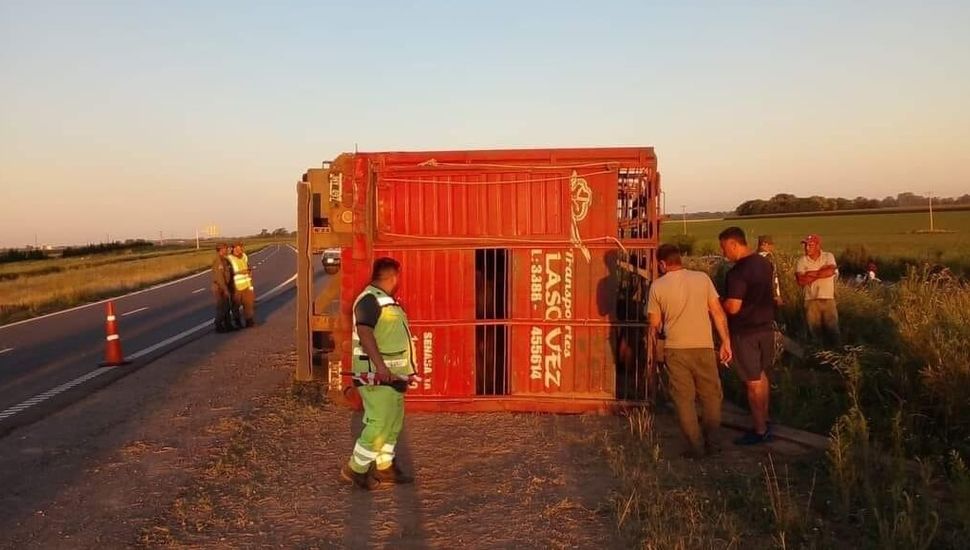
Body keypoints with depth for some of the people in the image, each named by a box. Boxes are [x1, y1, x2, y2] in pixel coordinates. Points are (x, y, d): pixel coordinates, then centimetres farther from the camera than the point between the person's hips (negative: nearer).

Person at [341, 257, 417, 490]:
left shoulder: (385, 301, 16)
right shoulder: (370, 300, -16)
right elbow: (364, 332, -29)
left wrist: (405, 371, 29)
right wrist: (379, 365, -38)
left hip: (392, 376, 10)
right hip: (378, 377, -10)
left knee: (393, 423, 15)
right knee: (378, 425, -7)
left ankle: (384, 467, 25)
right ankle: (355, 469, 6)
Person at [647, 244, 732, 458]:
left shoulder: (657, 286, -4)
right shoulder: (702, 278, -1)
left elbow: (654, 323, 2)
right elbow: (717, 312, -2)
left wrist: (654, 342, 21)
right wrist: (726, 341, 4)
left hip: (675, 348, -1)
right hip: (703, 346, 1)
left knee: (684, 399, 8)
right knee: (711, 395, 16)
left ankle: (696, 446, 10)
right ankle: (712, 443, 18)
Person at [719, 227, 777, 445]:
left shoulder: (737, 272, -23)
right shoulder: (764, 263, 5)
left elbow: (733, 307, -24)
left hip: (745, 331, -8)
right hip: (766, 326, 8)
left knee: (753, 381, 1)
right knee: (762, 376, 20)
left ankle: (759, 431, 10)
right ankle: (763, 421, 31)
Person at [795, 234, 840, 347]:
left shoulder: (828, 256, 2)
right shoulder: (801, 261, 0)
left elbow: (831, 271, -16)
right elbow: (801, 281, -12)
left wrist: (811, 274, -9)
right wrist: (821, 271, -8)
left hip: (828, 299, 0)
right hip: (811, 300, 0)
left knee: (832, 329, 3)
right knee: (815, 329, 5)